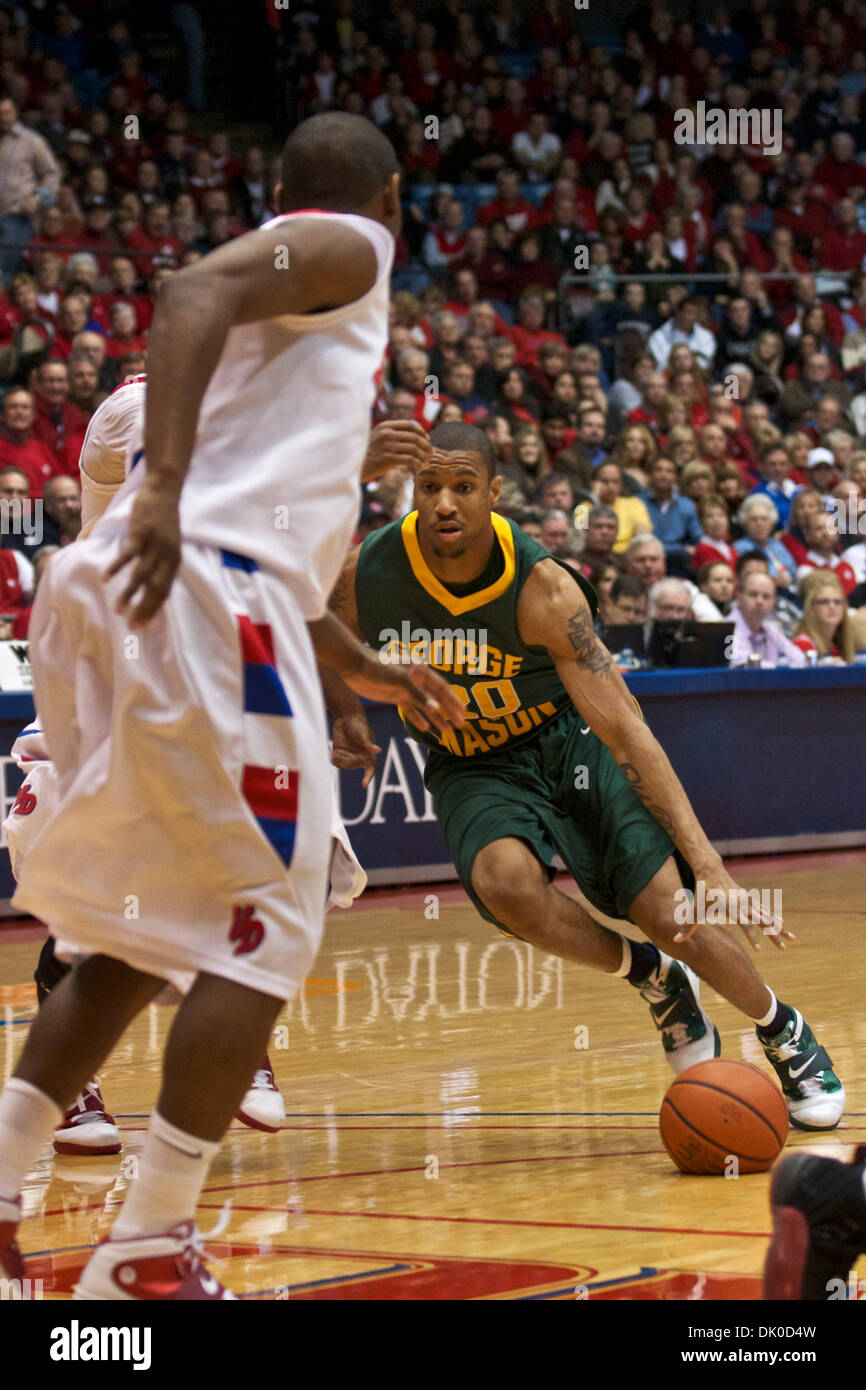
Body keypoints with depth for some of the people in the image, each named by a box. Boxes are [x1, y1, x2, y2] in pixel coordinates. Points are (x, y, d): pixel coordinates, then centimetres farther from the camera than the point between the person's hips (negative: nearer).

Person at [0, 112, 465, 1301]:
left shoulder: (286, 283, 32)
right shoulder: (348, 249, 6)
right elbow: (194, 293, -16)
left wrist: (362, 669, 49)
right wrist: (165, 483, -29)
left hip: (119, 595, 9)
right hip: (205, 594, -9)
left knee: (142, 935, 19)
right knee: (264, 929, -4)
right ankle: (149, 1251, -6)